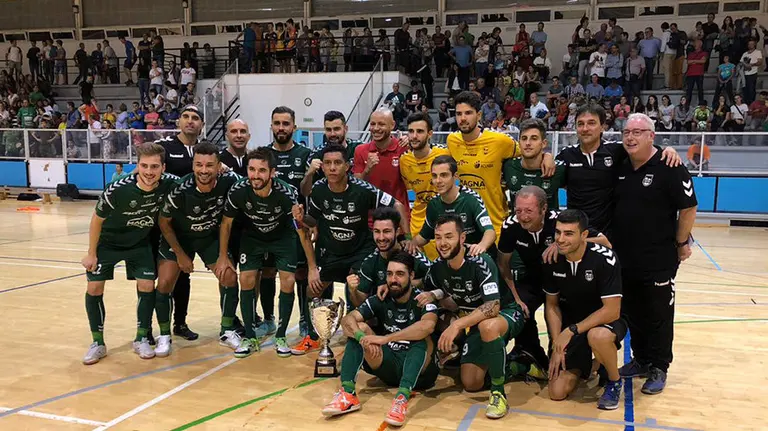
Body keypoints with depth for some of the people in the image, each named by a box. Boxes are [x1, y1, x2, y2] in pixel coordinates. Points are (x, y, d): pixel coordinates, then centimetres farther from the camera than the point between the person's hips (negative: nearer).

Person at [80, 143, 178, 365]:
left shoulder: (169, 184, -27)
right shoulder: (117, 190, -33)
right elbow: (97, 220, -15)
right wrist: (91, 253, -9)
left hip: (140, 244, 2)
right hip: (107, 243, -2)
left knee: (147, 286, -6)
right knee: (94, 288, -3)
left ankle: (141, 339, 13)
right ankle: (98, 343, 14)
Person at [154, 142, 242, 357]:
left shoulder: (229, 181, -26)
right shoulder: (180, 190, -32)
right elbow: (163, 222, -14)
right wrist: (180, 254, -9)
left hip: (211, 236, 2)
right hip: (178, 237, -2)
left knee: (230, 277, -6)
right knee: (165, 283, -11)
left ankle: (227, 331, 13)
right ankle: (164, 336, 10)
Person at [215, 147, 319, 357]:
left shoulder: (287, 193, -34)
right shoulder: (238, 191, -28)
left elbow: (303, 233, -24)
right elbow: (226, 223, -8)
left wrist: (313, 268, -23)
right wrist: (223, 256, -2)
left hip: (283, 236, -1)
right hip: (252, 236, 2)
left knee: (288, 282, -12)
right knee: (247, 280, -9)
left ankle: (280, 337, 7)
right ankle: (250, 337, 6)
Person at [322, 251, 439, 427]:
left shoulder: (422, 300, -11)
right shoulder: (381, 300, 1)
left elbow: (428, 325, -34)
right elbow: (347, 320, -11)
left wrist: (385, 338, -37)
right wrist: (363, 338, -33)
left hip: (419, 371, -4)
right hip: (389, 366, 4)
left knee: (421, 337, -31)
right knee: (359, 328, -13)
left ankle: (401, 399, -47)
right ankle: (348, 394, -27)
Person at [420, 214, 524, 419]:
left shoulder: (480, 263, -29)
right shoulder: (438, 266, -9)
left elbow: (493, 306, -39)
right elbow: (434, 291, 12)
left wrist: (457, 325, -44)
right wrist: (432, 295, -13)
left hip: (507, 314, -6)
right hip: (475, 322, 7)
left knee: (488, 326, -42)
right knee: (471, 384, 0)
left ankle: (498, 392, -22)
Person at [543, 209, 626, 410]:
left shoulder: (604, 259, -24)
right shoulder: (552, 260, -9)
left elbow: (612, 311, -24)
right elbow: (552, 305, 1)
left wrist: (572, 330, -26)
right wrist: (557, 346, -7)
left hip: (605, 323, -3)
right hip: (570, 327, 4)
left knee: (597, 336, -41)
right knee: (557, 392, -8)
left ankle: (614, 382, -8)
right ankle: (582, 365, 25)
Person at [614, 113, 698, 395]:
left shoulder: (669, 168, -13)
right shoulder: (620, 168, 6)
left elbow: (688, 208, -10)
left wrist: (681, 243, -6)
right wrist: (612, 240, 11)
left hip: (658, 261, -6)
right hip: (624, 258, 6)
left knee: (658, 316, 7)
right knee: (631, 313, 16)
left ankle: (658, 369, 22)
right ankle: (641, 361, 32)